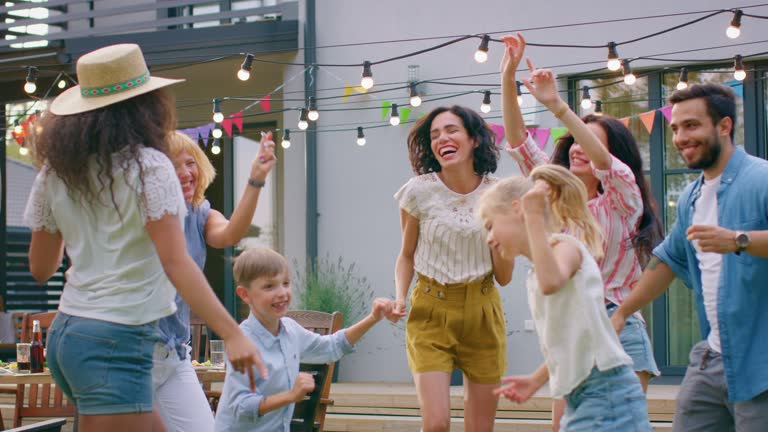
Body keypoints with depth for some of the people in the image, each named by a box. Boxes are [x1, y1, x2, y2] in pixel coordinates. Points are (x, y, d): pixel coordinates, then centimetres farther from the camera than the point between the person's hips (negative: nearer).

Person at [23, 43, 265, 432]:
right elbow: (175, 262, -18)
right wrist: (232, 334, -20)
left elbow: (40, 267, 15)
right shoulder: (148, 166, -10)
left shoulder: (56, 171, 8)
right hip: (117, 343, -8)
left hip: (65, 333, 8)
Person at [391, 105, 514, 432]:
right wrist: (399, 298, -10)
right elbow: (407, 256, 8)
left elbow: (503, 277, 0)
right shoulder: (420, 191, -6)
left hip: (482, 312, 2)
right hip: (431, 313, -2)